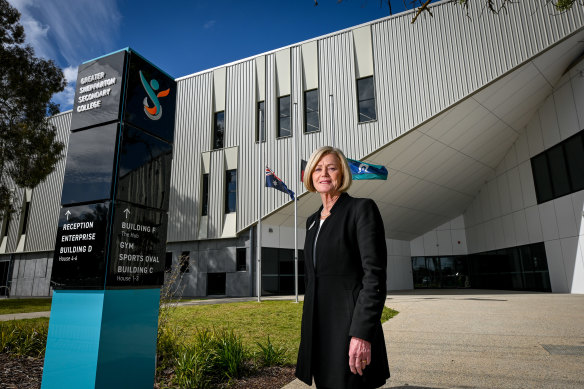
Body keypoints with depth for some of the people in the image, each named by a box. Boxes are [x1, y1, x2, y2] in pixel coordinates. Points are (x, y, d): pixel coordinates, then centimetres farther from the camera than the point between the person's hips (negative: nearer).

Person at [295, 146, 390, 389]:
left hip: (349, 324, -6)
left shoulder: (362, 209, -8)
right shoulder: (312, 221, 14)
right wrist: (309, 328, 18)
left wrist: (362, 334, -21)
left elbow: (375, 275, -15)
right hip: (317, 326, 7)